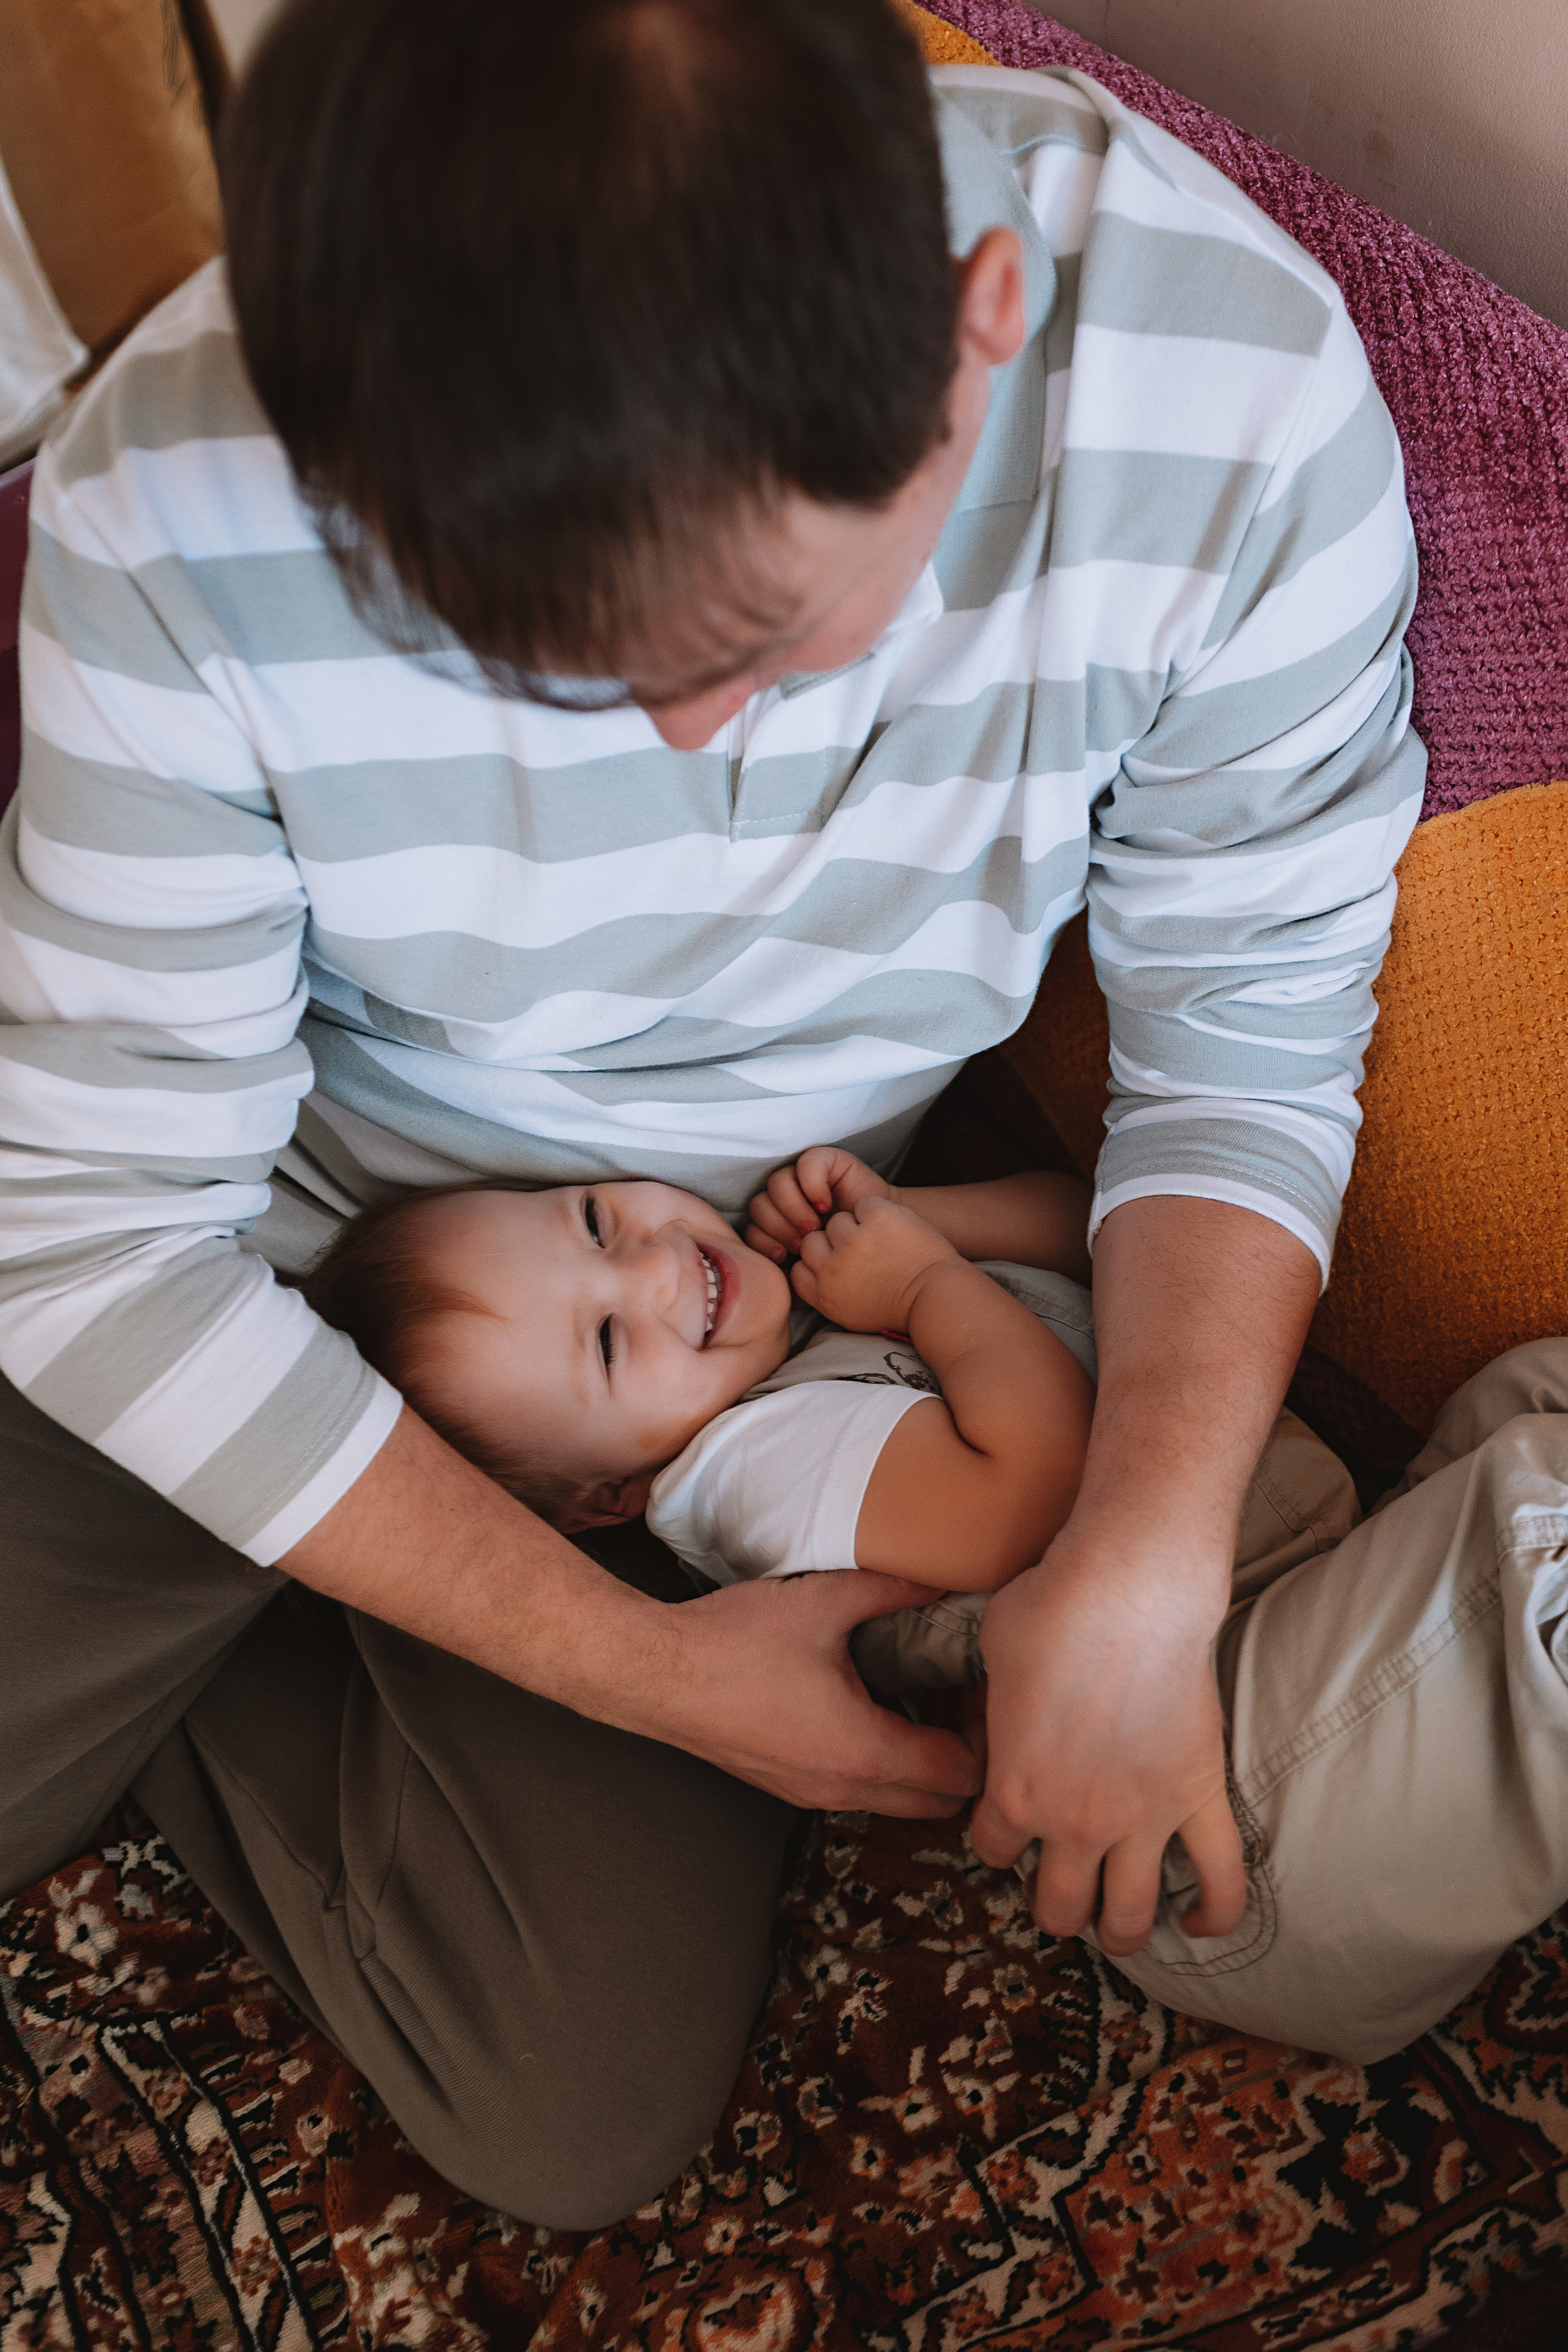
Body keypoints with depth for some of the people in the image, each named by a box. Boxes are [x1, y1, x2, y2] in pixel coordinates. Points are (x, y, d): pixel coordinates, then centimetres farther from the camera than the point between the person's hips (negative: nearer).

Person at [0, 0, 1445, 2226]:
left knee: (585, 2129, -1)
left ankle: (192, 1684, 22)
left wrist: (1147, 1565, -28)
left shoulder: (1243, 403, -27)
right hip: (262, 1281, 0)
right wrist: (645, 1668, -21)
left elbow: (1248, 1044, -12)